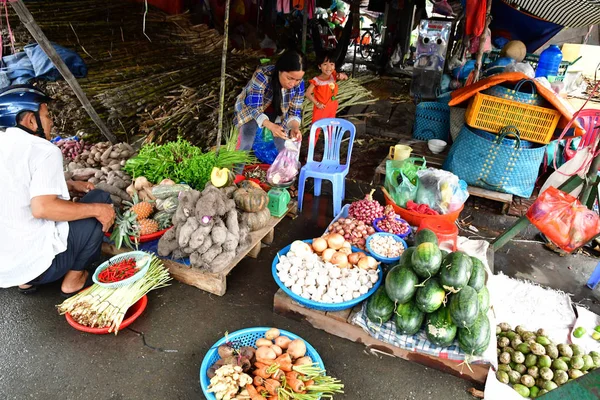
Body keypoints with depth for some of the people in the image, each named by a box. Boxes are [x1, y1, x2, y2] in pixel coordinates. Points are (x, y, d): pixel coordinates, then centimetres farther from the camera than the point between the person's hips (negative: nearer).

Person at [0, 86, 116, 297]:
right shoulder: (43, 150, -14)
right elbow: (42, 207, -26)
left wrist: (70, 185, 15)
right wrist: (96, 209, -17)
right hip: (33, 262, -8)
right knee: (100, 200, 3)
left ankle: (27, 280, 19)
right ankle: (73, 279, 6)